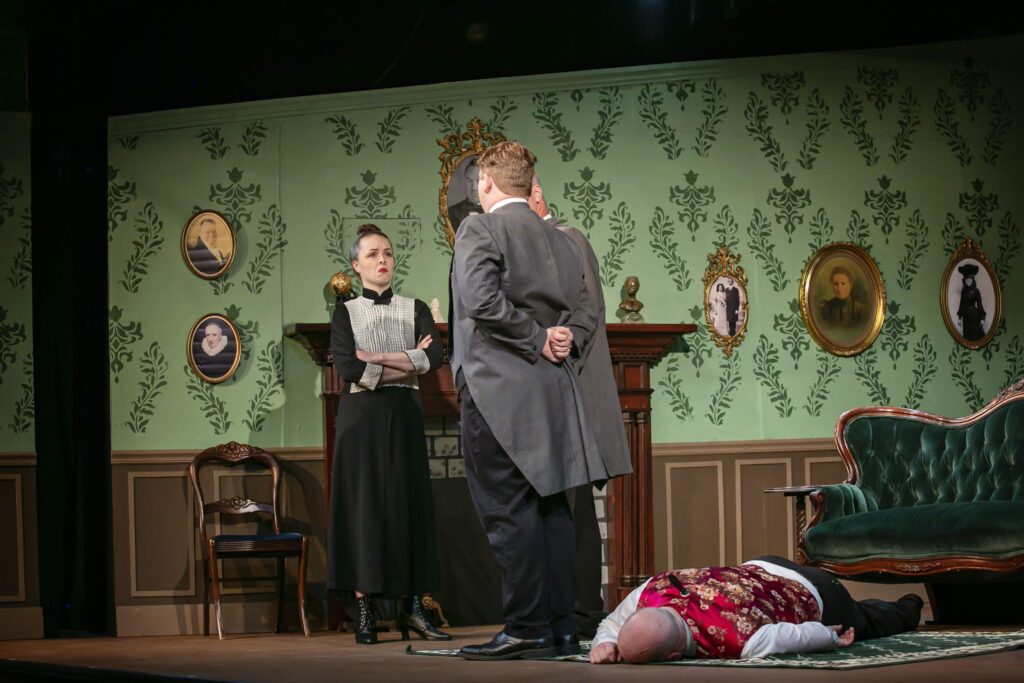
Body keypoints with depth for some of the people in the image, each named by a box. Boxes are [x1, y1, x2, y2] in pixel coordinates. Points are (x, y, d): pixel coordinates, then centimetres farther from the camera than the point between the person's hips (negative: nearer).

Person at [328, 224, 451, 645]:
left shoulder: (414, 309, 10)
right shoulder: (346, 312, 5)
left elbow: (435, 356, -7)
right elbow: (348, 368, -11)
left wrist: (378, 360, -11)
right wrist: (407, 364, -7)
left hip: (404, 416, 2)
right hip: (361, 416, -2)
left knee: (409, 504, 0)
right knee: (363, 504, -4)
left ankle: (412, 606, 3)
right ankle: (364, 610, -4)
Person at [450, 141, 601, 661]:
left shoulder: (481, 228, -5)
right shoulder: (558, 239, 17)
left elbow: (483, 301, -18)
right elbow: (582, 314, 16)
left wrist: (538, 340, -10)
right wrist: (562, 340, 2)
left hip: (499, 389, -7)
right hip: (552, 392, 7)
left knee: (507, 510, -7)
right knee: (549, 506, 10)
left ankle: (526, 629, -10)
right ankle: (561, 627, 11)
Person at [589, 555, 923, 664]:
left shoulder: (739, 643, -52)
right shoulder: (652, 591, -37)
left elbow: (807, 636, -36)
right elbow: (611, 623, -16)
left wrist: (834, 641, -16)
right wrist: (605, 643, -37)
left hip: (815, 600, -4)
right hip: (762, 570, 4)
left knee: (866, 624, 34)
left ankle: (907, 609, 69)